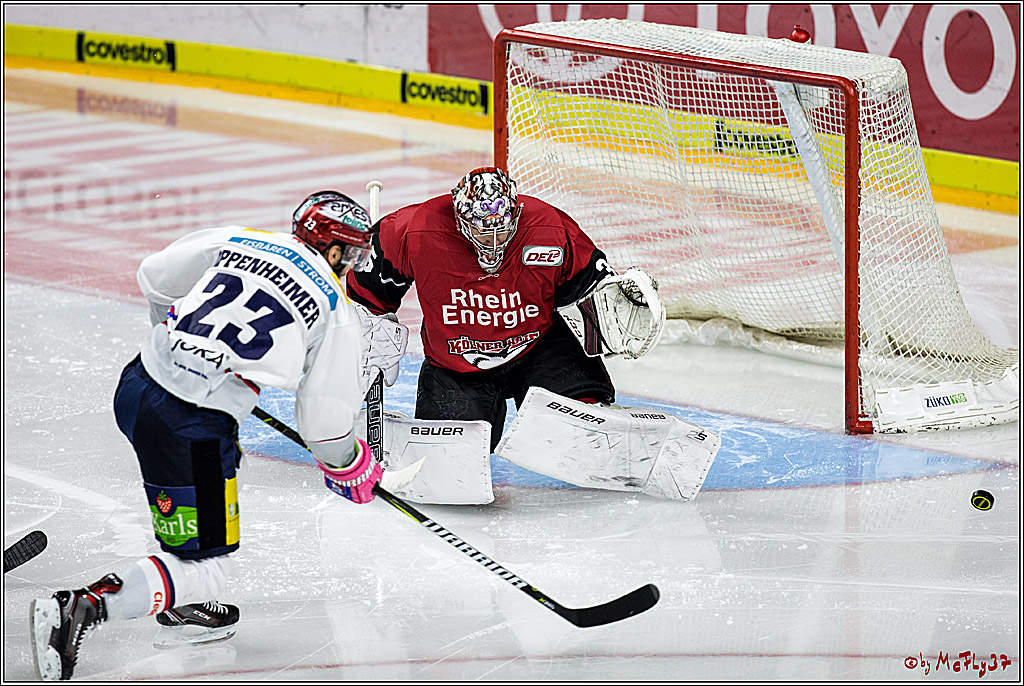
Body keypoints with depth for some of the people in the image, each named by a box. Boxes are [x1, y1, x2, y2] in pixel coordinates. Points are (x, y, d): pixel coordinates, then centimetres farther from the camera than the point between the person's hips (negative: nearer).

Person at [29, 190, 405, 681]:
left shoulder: (237, 239, 11)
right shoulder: (338, 312, 0)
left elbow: (155, 277, 20)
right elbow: (324, 418, 1)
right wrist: (352, 469, 21)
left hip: (136, 385, 7)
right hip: (191, 429, -7)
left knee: (225, 458, 35)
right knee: (203, 567, 3)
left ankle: (181, 606, 33)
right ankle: (80, 610, -18)